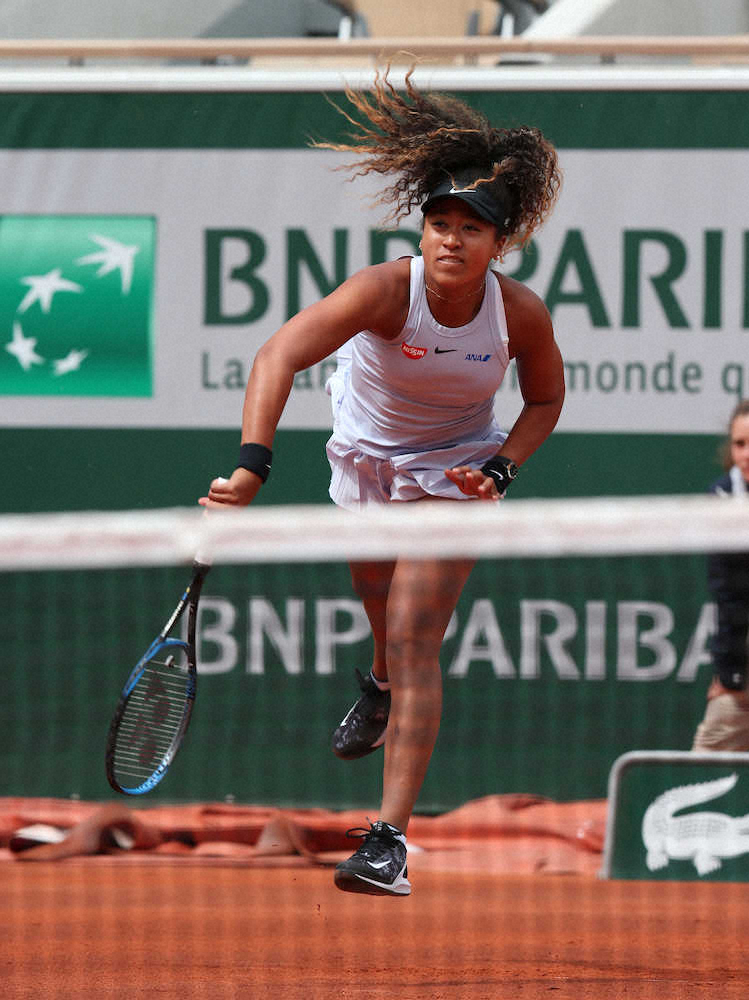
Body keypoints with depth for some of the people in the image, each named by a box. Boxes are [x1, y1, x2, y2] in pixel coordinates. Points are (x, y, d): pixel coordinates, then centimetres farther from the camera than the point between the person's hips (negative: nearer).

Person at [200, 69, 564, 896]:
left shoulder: (522, 314, -26)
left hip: (451, 471, -2)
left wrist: (500, 469, -20)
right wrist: (252, 464, -62)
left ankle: (390, 839, -21)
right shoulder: (385, 290, -34)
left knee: (414, 640, -16)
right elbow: (281, 354, -48)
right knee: (375, 590, 28)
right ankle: (383, 687, 66)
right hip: (364, 453, 2)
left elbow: (546, 399, -2)